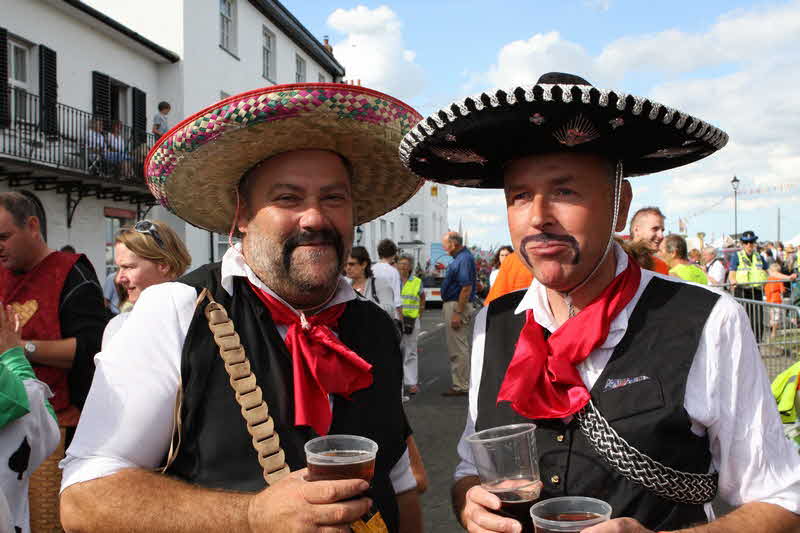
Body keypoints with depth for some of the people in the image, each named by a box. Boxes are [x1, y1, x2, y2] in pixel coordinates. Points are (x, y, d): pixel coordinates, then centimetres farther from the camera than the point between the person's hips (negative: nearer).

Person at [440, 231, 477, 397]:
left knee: (458, 348, -5)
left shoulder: (464, 259, -19)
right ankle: (461, 382, 23)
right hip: (452, 304, 11)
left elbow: (466, 288, -24)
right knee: (456, 347, 16)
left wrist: (458, 313, -24)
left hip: (457, 306, -11)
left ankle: (461, 386, 1)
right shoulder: (459, 258, 14)